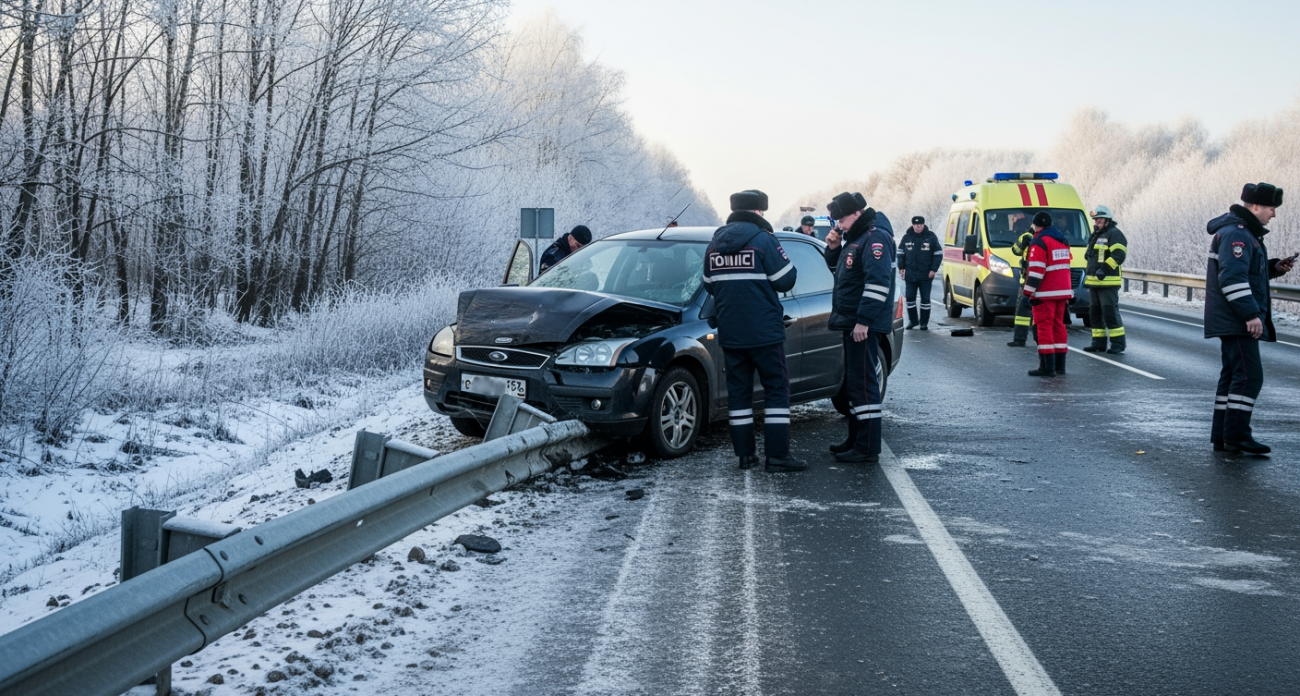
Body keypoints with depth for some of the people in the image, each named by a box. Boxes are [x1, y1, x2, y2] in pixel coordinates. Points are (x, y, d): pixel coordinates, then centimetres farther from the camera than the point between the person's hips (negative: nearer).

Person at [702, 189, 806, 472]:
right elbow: (785, 280, -10)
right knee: (776, 388, 1)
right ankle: (778, 456, -4)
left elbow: (710, 285, 15)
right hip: (764, 332, -5)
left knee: (738, 390, 10)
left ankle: (745, 454, 11)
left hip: (729, 333, 5)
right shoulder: (763, 240, -10)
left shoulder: (714, 244, 8)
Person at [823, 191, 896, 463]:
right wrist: (834, 247, 8)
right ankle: (855, 440, 25)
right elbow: (837, 267, 29)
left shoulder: (875, 238, -16)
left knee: (863, 382, -10)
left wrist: (864, 321, -27)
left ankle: (868, 448, -8)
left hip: (865, 325, -11)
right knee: (853, 382, 16)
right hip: (852, 322, 11)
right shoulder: (854, 237, 16)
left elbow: (878, 282, -25)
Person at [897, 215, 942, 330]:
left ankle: (924, 323, 7)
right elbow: (901, 253, 16)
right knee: (910, 298, 5)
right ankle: (913, 320, 17)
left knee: (925, 299, 1)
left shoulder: (931, 237, -2)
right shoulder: (907, 237, 6)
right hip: (910, 275, 3)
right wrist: (901, 267, 6)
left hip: (926, 275, -3)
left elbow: (938, 254, 0)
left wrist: (934, 269, -6)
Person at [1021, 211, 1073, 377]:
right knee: (1058, 325, 13)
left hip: (1045, 294, -8)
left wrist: (1028, 293, -16)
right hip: (1063, 292, 8)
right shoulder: (1063, 241, 15)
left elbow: (1036, 270, -19)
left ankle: (1047, 367, -10)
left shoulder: (1039, 242, -13)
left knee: (1044, 327, -7)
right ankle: (1059, 366, 15)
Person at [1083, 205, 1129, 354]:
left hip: (1108, 282, -10)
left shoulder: (1114, 234, -8)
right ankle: (1099, 342, 16)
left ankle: (1118, 342, -6)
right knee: (1094, 312, 10)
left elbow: (1119, 254, -20)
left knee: (1110, 312, -10)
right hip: (1093, 281, 10)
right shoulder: (1095, 236, 22)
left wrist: (1104, 269, -26)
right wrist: (1088, 273, 22)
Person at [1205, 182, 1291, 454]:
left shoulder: (1246, 233, 19)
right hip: (1237, 322, -11)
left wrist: (1275, 267, 12)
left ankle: (1222, 437, 16)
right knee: (1249, 375, -12)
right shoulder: (1235, 234, -16)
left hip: (1234, 321, 11)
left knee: (1233, 375, 12)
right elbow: (1232, 278, -25)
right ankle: (1236, 436, -11)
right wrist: (1251, 314, -27)